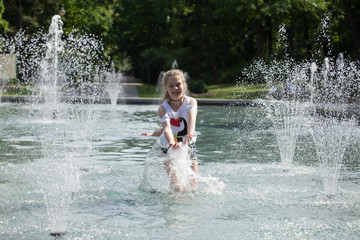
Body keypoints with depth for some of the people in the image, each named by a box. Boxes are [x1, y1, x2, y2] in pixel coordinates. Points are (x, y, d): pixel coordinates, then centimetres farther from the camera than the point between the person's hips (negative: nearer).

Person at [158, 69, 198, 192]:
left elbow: (192, 119, -31)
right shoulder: (163, 108, -15)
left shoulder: (191, 102, -10)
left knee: (193, 185, -7)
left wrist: (190, 134, -54)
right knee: (177, 187, -17)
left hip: (189, 145, 1)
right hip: (169, 148, -1)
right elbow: (166, 127, -32)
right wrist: (172, 142, -55)